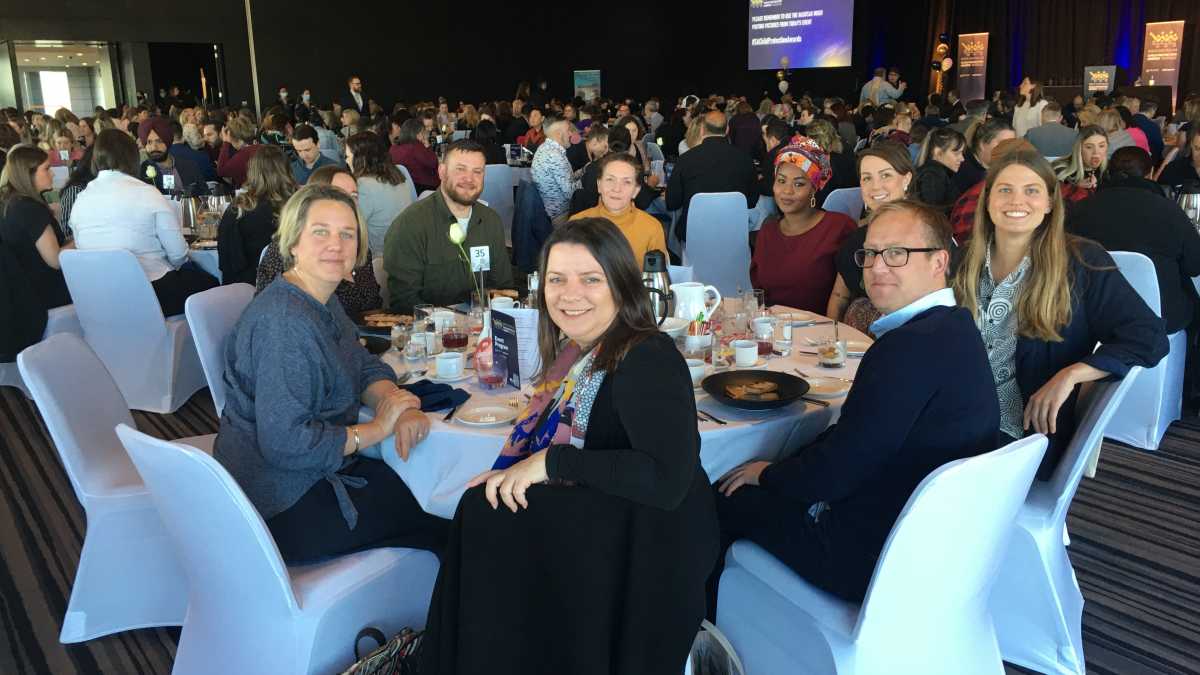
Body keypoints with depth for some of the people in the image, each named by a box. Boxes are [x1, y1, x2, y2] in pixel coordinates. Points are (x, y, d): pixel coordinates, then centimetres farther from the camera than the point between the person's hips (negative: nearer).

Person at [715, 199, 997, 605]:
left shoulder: (910, 347, -29)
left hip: (872, 557, -9)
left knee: (726, 498, 6)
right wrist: (779, 471, 5)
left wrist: (767, 474, -5)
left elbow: (831, 474, -25)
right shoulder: (955, 327, 3)